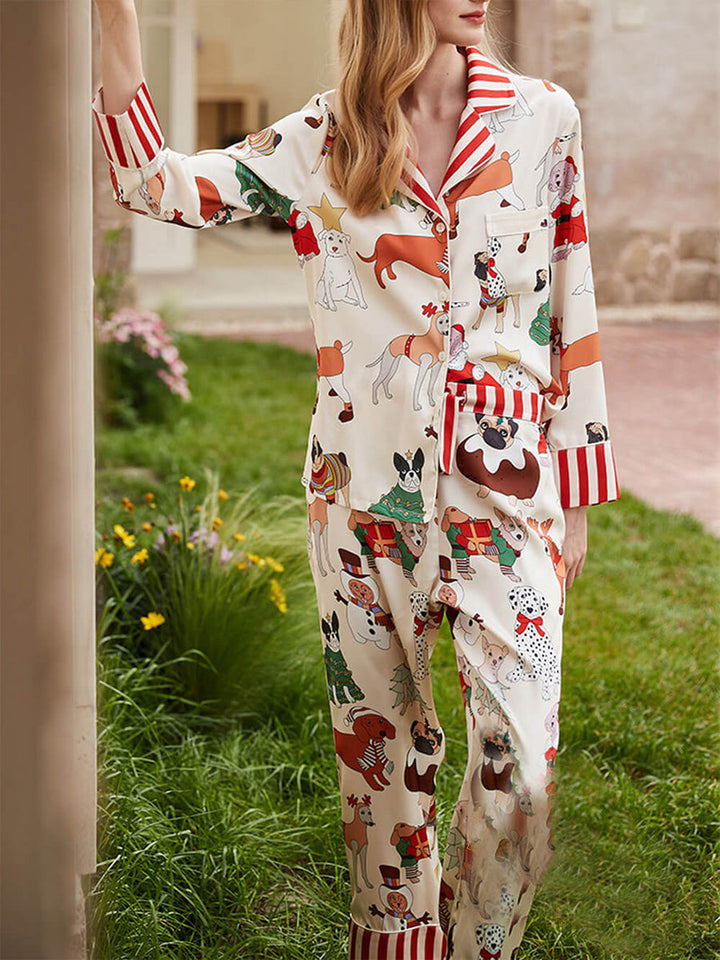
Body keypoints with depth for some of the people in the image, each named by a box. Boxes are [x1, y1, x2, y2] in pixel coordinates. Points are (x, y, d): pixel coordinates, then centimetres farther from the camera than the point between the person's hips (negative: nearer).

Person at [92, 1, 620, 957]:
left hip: (507, 487, 0)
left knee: (523, 762, -8)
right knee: (381, 742, 11)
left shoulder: (542, 117, 2)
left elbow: (571, 306, 6)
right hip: (366, 489, 1)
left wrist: (577, 495, 6)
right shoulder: (319, 143, 2)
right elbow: (158, 180, -1)